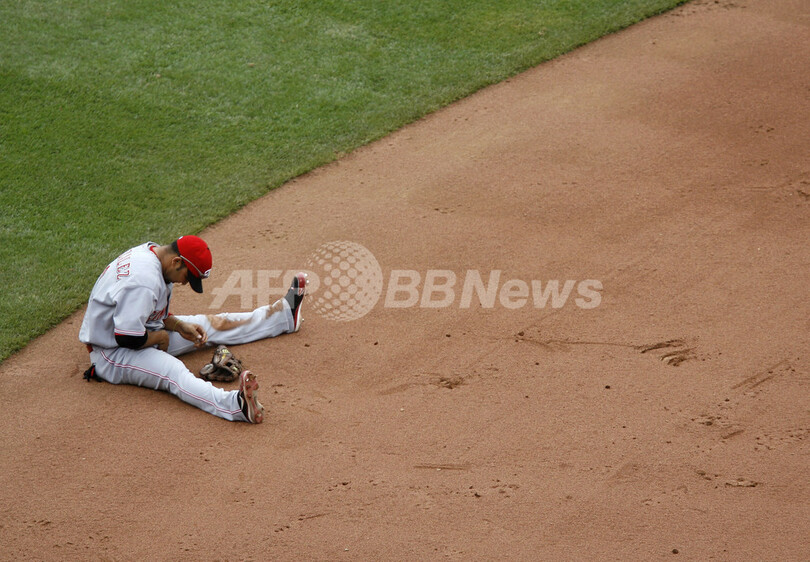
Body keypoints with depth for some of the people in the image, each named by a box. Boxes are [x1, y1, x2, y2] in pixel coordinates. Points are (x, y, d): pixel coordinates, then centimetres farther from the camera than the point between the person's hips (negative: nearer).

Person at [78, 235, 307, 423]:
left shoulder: (150, 252, 3)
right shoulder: (144, 280, -30)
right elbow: (128, 338, -32)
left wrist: (179, 326, -1)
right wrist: (161, 337, -13)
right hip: (113, 354, -11)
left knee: (212, 324, 14)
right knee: (172, 370, -37)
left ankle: (284, 314, 27)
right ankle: (235, 404, -64)